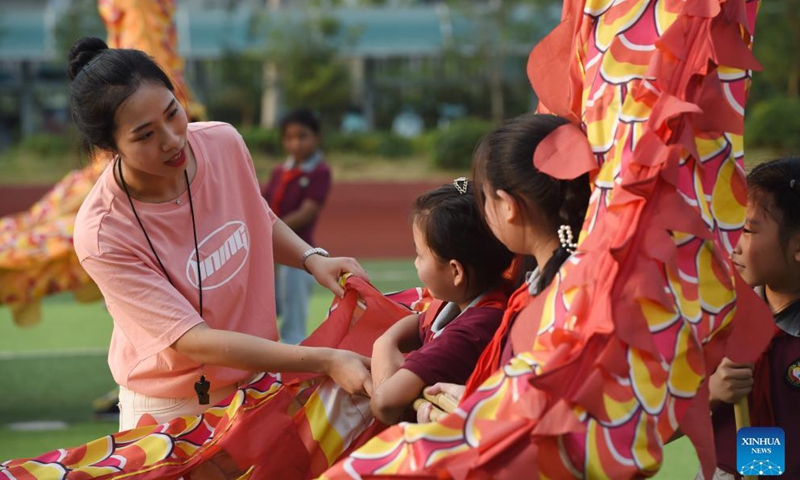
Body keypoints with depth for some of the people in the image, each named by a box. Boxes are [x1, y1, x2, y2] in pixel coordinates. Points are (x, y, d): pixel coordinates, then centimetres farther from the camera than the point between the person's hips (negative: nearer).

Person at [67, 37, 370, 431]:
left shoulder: (224, 143, -12)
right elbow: (196, 342, -29)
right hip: (171, 409, -4)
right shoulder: (101, 235, -28)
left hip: (258, 378, 4)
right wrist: (326, 361, -35)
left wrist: (312, 258, -9)